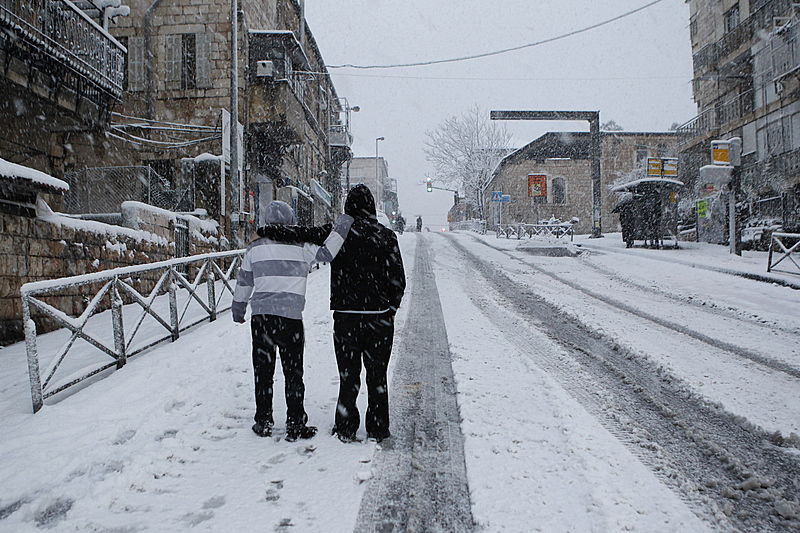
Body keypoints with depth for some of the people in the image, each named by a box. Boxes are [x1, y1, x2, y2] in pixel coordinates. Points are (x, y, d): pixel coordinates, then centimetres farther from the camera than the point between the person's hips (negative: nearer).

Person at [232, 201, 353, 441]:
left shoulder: (255, 247, 5)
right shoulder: (300, 245, -5)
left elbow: (244, 281, 11)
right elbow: (326, 254, -10)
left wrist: (238, 307, 23)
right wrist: (340, 229, -3)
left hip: (260, 315, 3)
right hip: (290, 316, -3)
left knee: (263, 371, 12)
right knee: (293, 372, 6)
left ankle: (263, 422, 20)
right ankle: (295, 425, 9)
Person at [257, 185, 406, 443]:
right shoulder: (386, 236, -1)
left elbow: (300, 234, -5)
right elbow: (398, 279, 1)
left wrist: (265, 231, 9)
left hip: (346, 317, 0)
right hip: (380, 318, 1)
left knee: (348, 375, 11)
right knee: (377, 376, 11)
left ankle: (346, 429, 18)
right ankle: (378, 429, 18)